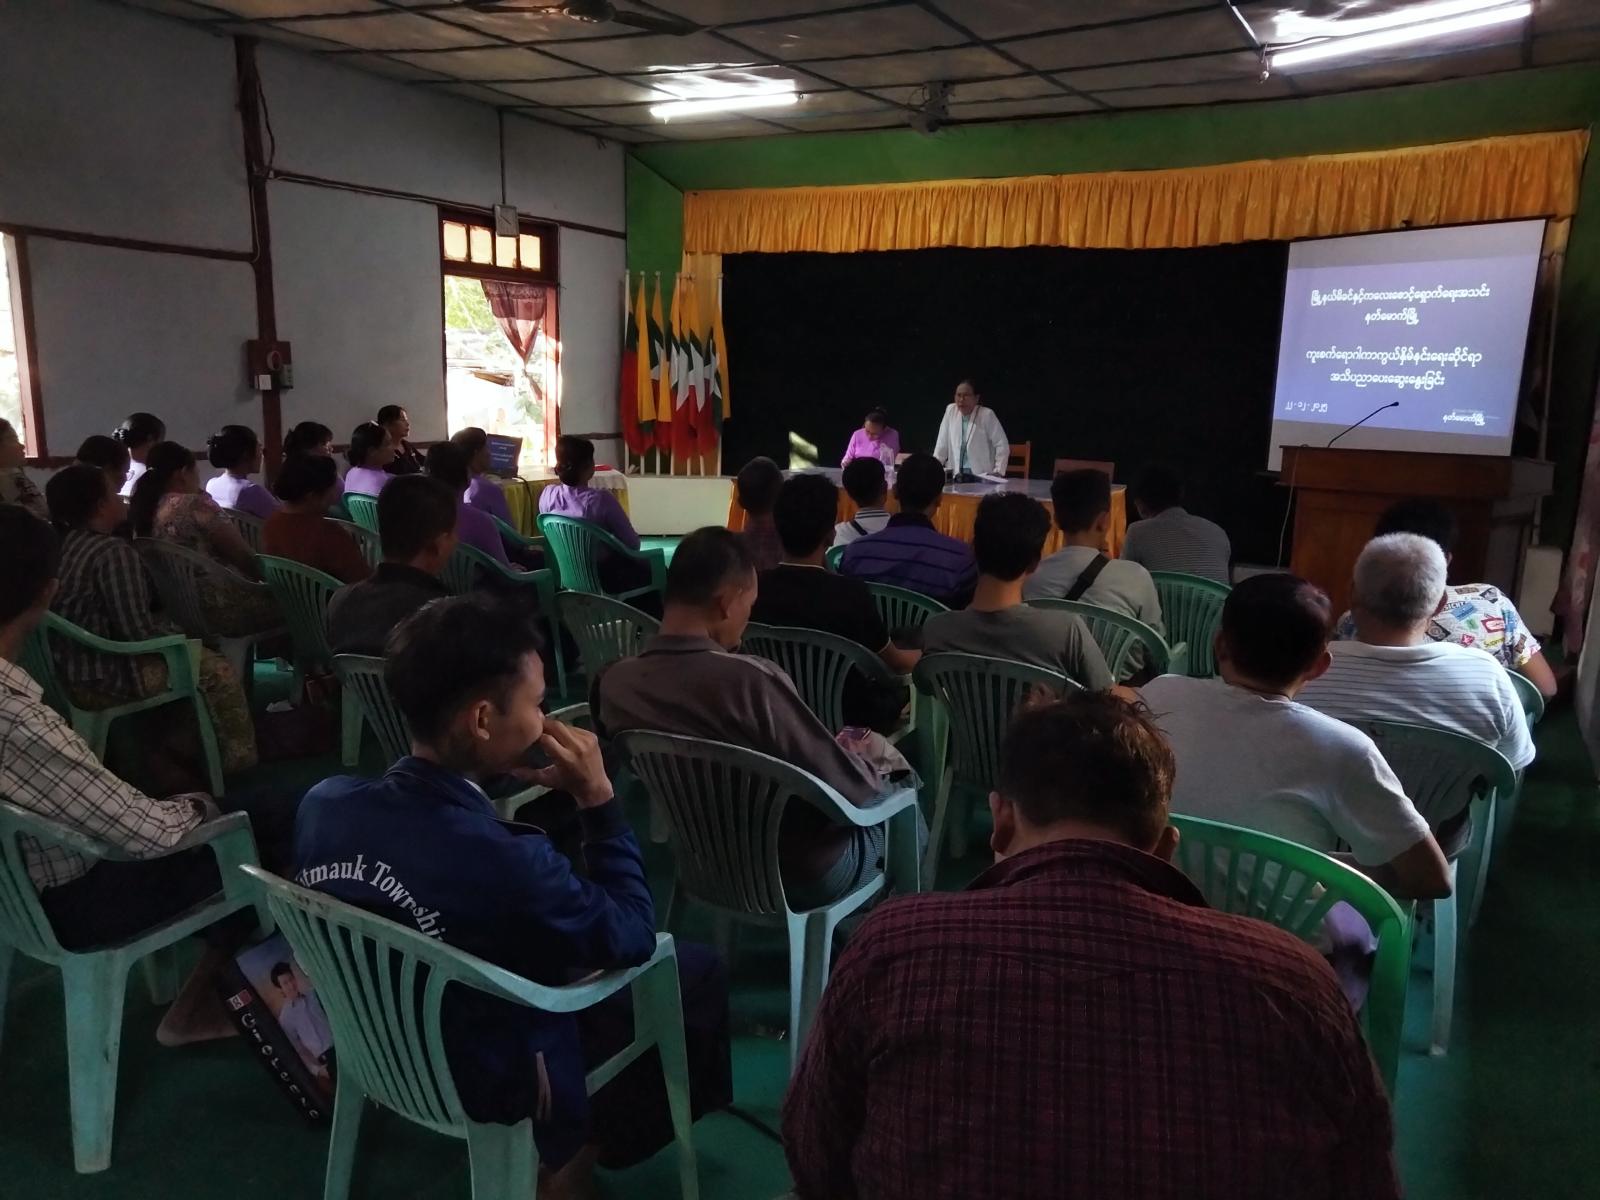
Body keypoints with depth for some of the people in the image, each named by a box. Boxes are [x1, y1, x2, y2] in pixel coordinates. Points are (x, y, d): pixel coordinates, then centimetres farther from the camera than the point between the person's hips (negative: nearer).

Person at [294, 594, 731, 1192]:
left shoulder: (323, 802, -17)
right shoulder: (502, 860, -39)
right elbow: (633, 939, -21)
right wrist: (598, 798, -19)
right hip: (486, 1087, -6)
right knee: (697, 972, 10)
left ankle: (576, 1141, 33)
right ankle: (584, 1147, 29)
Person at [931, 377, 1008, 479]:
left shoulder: (987, 415, -3)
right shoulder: (950, 410, 6)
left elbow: (1002, 445, -2)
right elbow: (942, 443, 9)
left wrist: (998, 472, -11)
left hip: (982, 476, -3)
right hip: (955, 475, 3)